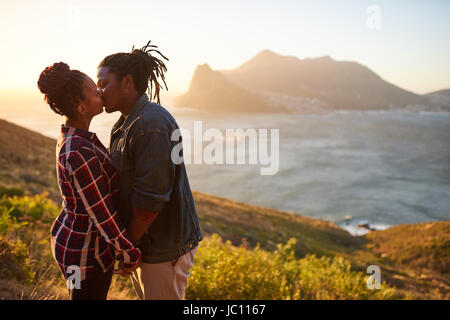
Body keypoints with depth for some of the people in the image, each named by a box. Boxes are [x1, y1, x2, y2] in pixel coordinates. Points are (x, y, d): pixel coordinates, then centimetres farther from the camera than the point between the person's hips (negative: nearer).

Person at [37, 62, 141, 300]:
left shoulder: (73, 137, 0)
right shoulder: (80, 154, -30)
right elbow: (103, 214, -24)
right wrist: (131, 254, -13)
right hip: (86, 253, -9)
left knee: (95, 295, 25)